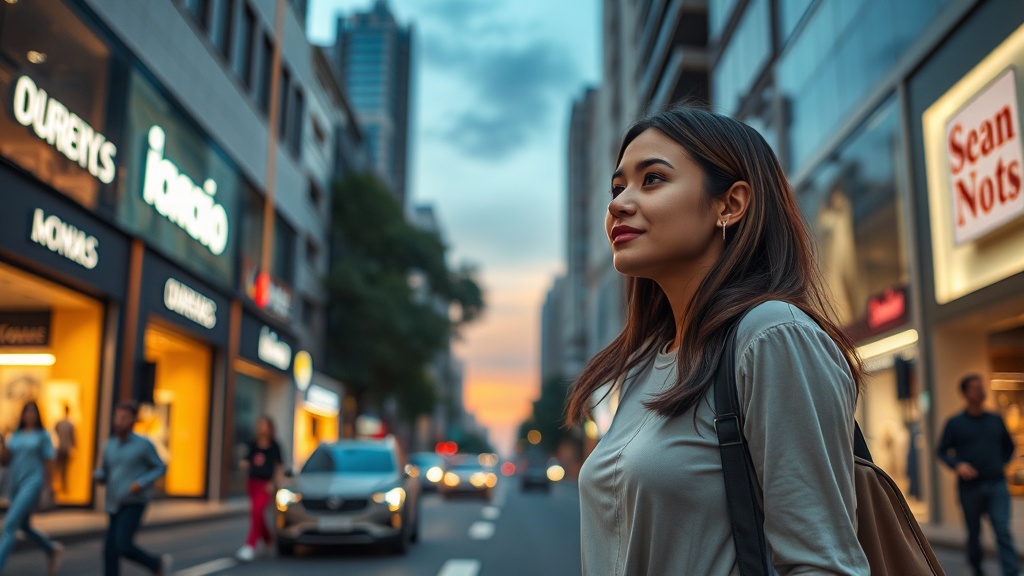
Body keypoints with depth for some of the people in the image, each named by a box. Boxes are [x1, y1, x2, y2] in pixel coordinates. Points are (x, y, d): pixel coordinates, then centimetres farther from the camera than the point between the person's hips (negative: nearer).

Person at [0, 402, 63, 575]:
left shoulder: (43, 435, -1)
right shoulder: (16, 436, 11)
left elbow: (49, 463, 0)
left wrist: (47, 489, -3)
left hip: (32, 483, -6)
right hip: (15, 485, 6)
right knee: (24, 527, 16)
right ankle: (53, 550, 39)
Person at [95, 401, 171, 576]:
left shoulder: (144, 444, -8)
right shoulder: (110, 445, 8)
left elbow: (160, 468, -1)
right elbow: (103, 477, 14)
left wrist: (141, 483, -18)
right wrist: (98, 473, -11)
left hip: (134, 504, -6)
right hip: (115, 505, 6)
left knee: (124, 547, -16)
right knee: (110, 550, 0)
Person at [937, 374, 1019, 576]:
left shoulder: (996, 420, 8)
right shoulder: (955, 423, 0)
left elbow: (1009, 446, 22)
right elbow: (942, 451, 2)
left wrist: (1000, 464, 9)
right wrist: (957, 465, -15)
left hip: (997, 484, 1)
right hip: (970, 486, -1)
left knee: (1003, 531, -10)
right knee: (974, 532, 11)